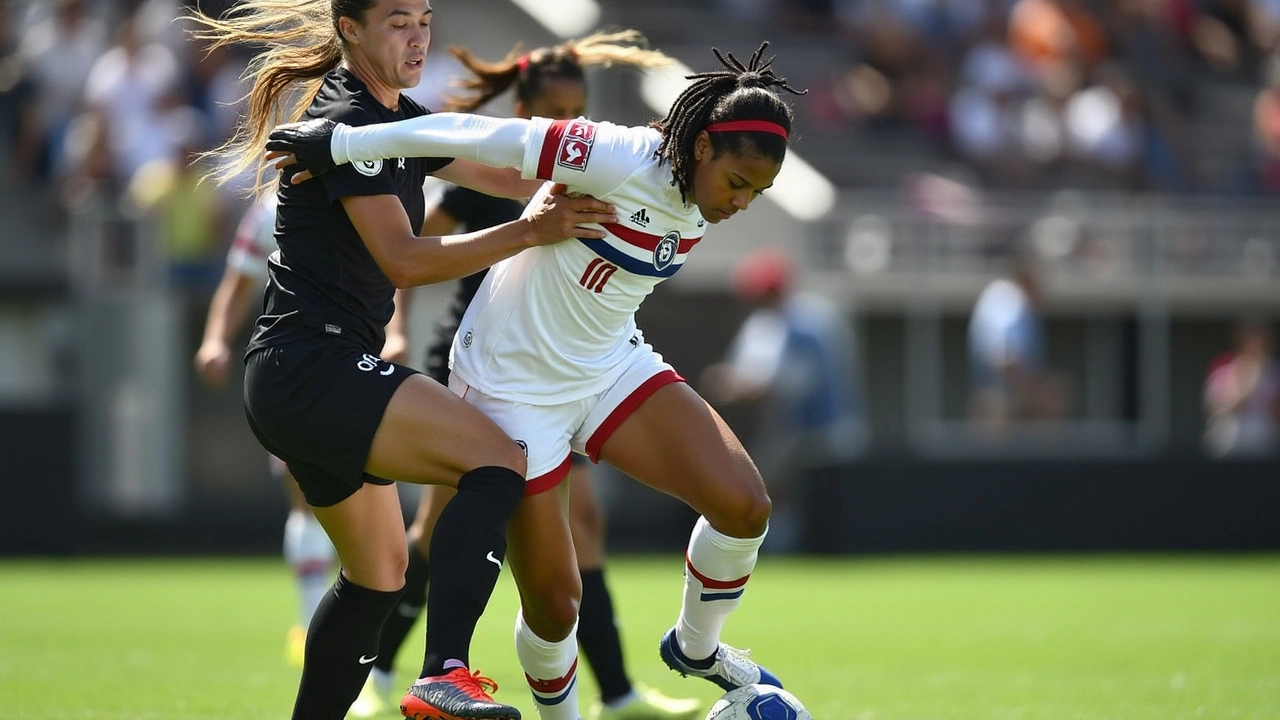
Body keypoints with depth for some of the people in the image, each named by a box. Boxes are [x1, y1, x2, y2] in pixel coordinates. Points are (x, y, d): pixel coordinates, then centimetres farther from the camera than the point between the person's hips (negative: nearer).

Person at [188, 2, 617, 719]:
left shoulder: (398, 119, 18)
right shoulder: (346, 120, -11)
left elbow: (510, 176, 21)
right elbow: (404, 260, -18)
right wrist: (527, 232, -21)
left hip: (292, 380, 11)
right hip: (312, 365, -11)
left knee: (379, 572, 19)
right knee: (499, 458, -24)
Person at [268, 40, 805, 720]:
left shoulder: (699, 203, -6)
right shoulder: (621, 160, -30)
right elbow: (476, 136, -28)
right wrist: (339, 144, -24)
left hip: (611, 366, 7)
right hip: (514, 384, -6)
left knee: (744, 505, -10)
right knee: (554, 600, -4)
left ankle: (695, 648, 17)